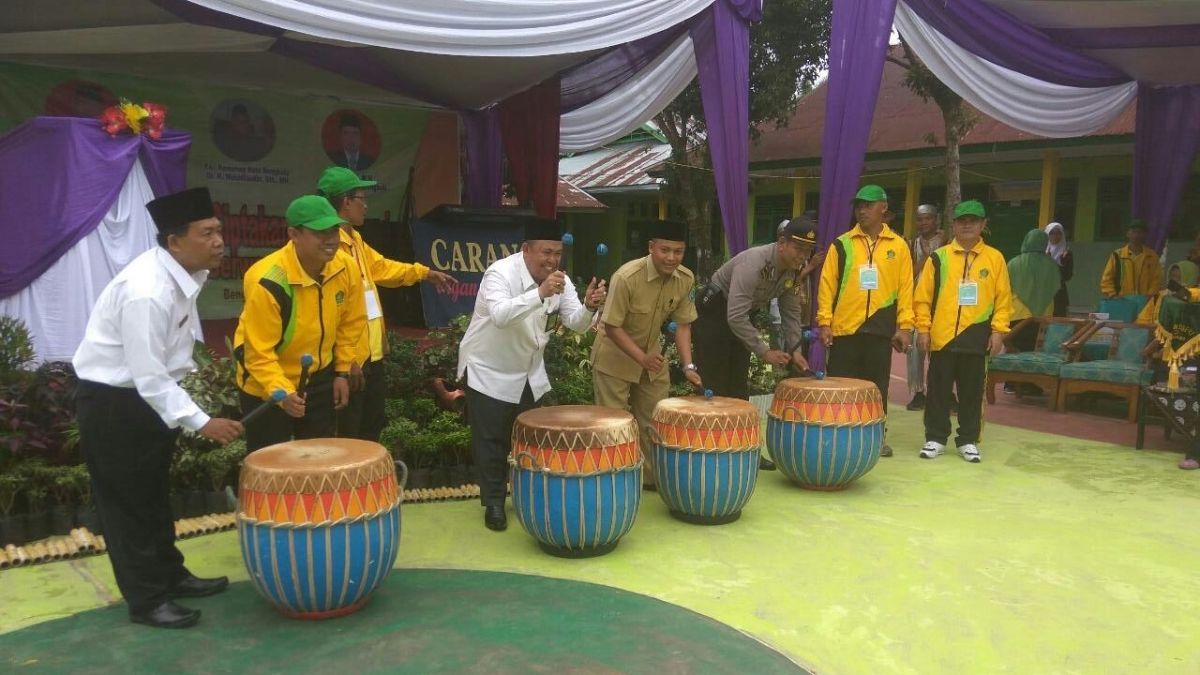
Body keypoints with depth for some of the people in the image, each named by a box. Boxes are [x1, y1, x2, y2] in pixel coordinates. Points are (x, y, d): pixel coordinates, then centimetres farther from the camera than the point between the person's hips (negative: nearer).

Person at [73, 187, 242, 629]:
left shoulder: (182, 273, -3)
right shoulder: (146, 292, -32)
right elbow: (149, 377, -29)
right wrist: (200, 422, -28)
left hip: (148, 395, 9)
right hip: (111, 401, -9)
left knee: (153, 494, 20)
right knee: (127, 502, 4)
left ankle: (170, 575, 34)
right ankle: (146, 600, 17)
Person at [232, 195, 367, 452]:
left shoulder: (345, 267, -13)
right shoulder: (267, 283, -30)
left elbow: (351, 322, 3)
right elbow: (259, 352, -26)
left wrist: (343, 372, 4)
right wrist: (283, 393, -38)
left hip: (319, 379, 5)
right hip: (267, 387, -5)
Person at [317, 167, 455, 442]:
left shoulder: (354, 239, 12)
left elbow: (381, 267, 29)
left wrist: (426, 273, 32)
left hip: (371, 351, 10)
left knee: (372, 424, 22)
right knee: (348, 437, 2)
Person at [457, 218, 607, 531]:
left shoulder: (560, 280, -6)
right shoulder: (501, 273, -25)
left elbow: (576, 323, -10)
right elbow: (500, 315, -43)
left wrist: (589, 307, -31)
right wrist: (540, 294, -54)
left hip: (530, 372, 6)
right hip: (488, 371, -6)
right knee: (492, 441, 1)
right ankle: (494, 502, 17)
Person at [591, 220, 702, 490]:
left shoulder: (685, 279, -13)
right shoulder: (626, 277, -29)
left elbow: (682, 324, -5)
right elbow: (612, 326, -24)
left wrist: (688, 366, -14)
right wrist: (641, 358, -31)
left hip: (652, 355, 5)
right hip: (615, 358, -5)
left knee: (654, 421, 12)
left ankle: (651, 476, 28)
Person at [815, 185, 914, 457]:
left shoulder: (898, 246, 6)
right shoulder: (841, 244, 4)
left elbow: (905, 288, 4)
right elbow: (827, 285, 1)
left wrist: (904, 326, -2)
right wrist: (824, 322, -6)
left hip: (881, 329, 1)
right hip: (844, 328, 0)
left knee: (877, 386, 9)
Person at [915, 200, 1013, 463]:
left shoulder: (995, 258, 5)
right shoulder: (939, 257, 3)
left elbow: (1003, 299, 4)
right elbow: (923, 296, 2)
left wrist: (998, 331, -3)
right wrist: (923, 328, -4)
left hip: (977, 339, 0)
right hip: (942, 337, 0)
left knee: (972, 392, 8)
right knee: (938, 391, 6)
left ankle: (968, 441, 19)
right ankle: (935, 438, 16)